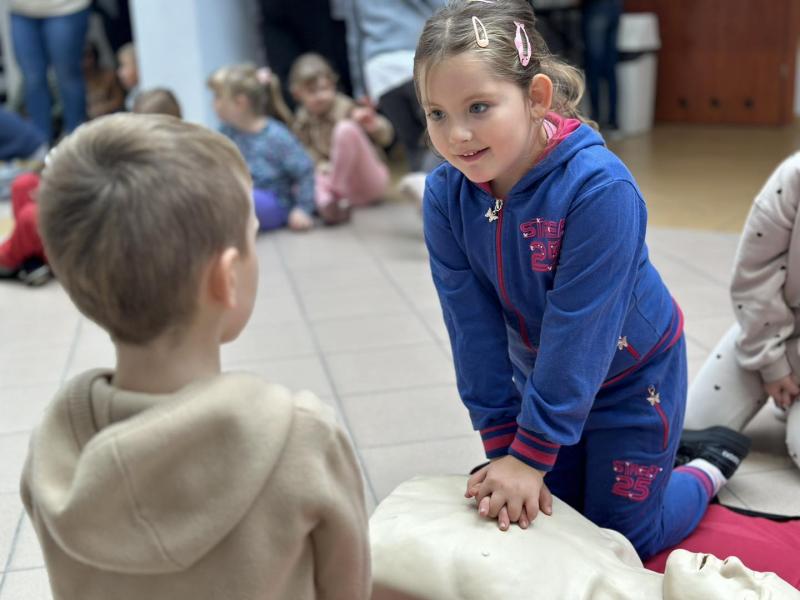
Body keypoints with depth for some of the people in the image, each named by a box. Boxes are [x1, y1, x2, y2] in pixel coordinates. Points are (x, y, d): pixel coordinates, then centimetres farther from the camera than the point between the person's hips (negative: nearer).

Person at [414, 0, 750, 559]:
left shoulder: (600, 187, -34)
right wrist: (502, 444, -15)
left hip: (632, 376, -5)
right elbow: (474, 328, -16)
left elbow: (578, 330, -31)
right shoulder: (446, 194, -18)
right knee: (542, 515, 19)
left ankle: (710, 468, 35)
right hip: (542, 377, 5)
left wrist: (531, 454, -27)